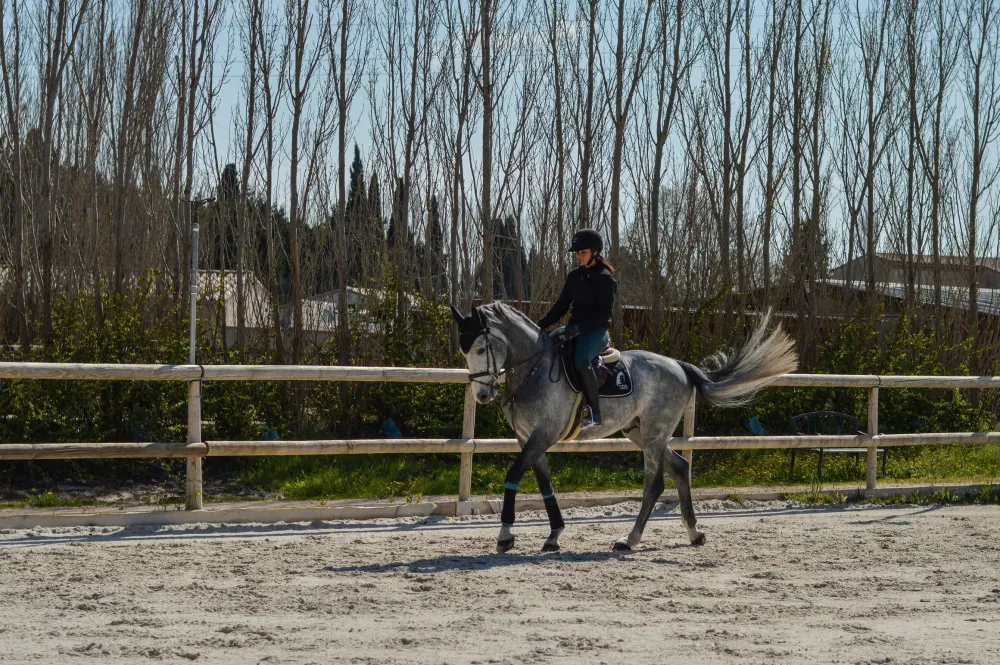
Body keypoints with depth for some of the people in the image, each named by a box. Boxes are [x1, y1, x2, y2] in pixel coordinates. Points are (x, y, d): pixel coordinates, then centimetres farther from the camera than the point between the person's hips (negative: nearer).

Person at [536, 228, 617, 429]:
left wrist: (580, 327, -25)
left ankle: (597, 414, -32)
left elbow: (604, 313, -14)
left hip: (596, 331, -8)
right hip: (574, 329, 8)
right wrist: (540, 325, 4)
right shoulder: (574, 276, 15)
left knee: (581, 359, -35)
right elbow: (561, 306, 17)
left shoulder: (605, 278, -6)